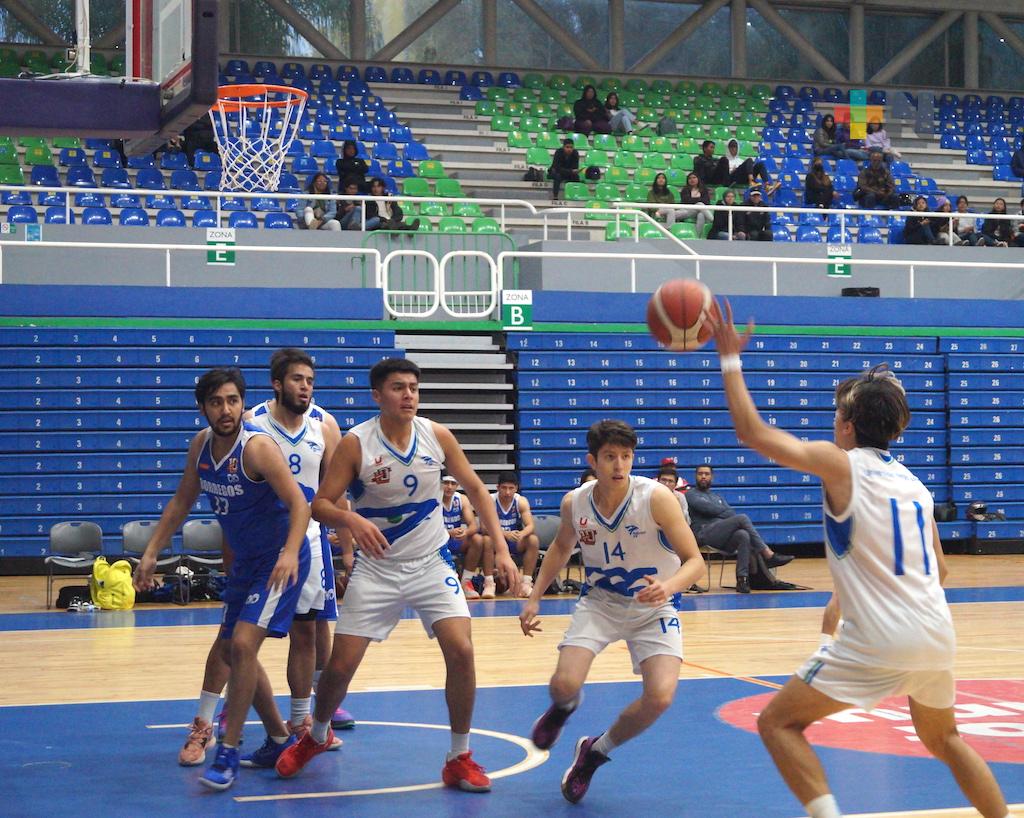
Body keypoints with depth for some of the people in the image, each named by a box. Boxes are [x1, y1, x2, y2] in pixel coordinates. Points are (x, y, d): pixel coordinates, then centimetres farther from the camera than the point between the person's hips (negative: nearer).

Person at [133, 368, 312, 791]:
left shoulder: (258, 447, -23)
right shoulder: (201, 445, -1)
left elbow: (299, 503, -28)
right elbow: (181, 503, 11)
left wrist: (289, 553, -43)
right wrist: (151, 553, 5)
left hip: (279, 561, -8)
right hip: (244, 561, 8)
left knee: (243, 644, -18)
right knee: (236, 650, 13)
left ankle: (228, 753, -11)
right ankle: (279, 737, 29)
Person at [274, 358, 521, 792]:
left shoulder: (437, 436, -6)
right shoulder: (355, 443, -14)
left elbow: (475, 489, 4)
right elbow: (320, 504, -13)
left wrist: (502, 548, -4)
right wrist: (350, 518, -36)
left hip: (431, 563, 2)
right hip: (377, 568, -1)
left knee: (461, 651, -16)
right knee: (340, 665, -1)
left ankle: (460, 759, 1)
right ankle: (317, 736, 32)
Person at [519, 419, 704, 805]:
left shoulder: (656, 498, -23)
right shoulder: (574, 502, -10)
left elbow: (695, 561, -19)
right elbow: (562, 547, 13)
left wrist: (670, 585, -40)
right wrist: (534, 598, 8)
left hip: (653, 607, -2)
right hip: (599, 602, 2)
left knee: (660, 697, -22)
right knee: (565, 683, -20)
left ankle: (596, 752, 8)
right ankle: (564, 706, 24)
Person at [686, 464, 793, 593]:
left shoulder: (718, 497, 33)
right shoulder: (691, 494, 14)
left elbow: (731, 514, 14)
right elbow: (707, 508, -6)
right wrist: (725, 511, 7)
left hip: (723, 538, 5)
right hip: (704, 535, -5)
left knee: (743, 535, -32)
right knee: (742, 518, -25)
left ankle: (742, 579, -40)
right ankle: (768, 555, -26)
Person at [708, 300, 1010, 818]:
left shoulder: (840, 464, -3)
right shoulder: (915, 484, 16)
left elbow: (751, 432, -6)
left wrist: (730, 359, 3)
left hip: (877, 641, -7)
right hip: (937, 636, 7)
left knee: (778, 723, 3)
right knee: (944, 740, 30)